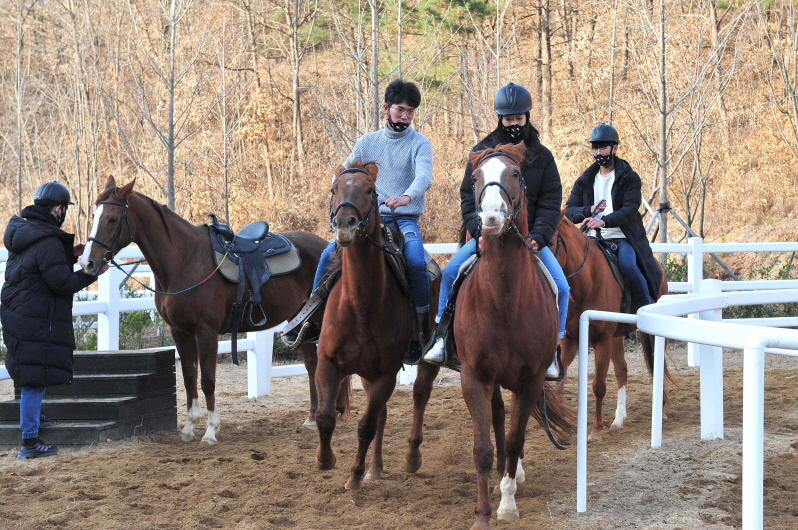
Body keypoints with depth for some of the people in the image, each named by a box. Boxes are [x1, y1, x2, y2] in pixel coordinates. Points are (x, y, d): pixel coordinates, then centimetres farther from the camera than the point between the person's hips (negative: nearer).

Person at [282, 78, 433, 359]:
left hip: (405, 220, -3)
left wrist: (406, 197, -39)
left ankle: (419, 334, -16)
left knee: (416, 263, -30)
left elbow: (424, 176, -19)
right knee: (329, 254, -15)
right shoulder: (367, 142, 13)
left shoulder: (420, 144, 0)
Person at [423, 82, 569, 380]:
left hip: (530, 237, 0)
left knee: (560, 286, -17)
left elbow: (551, 202, 3)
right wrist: (478, 230, -11)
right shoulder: (482, 152, 6)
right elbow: (468, 197, 5)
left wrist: (538, 236, -13)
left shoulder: (542, 157, 7)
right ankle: (442, 339, -8)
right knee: (449, 273, -20)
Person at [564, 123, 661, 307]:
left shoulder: (629, 178, 2)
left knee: (628, 264, -29)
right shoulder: (584, 181, 15)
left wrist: (604, 221, -28)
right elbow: (569, 211, 7)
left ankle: (647, 309, -13)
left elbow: (630, 209, -12)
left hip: (623, 237, -4)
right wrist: (589, 210, -15)